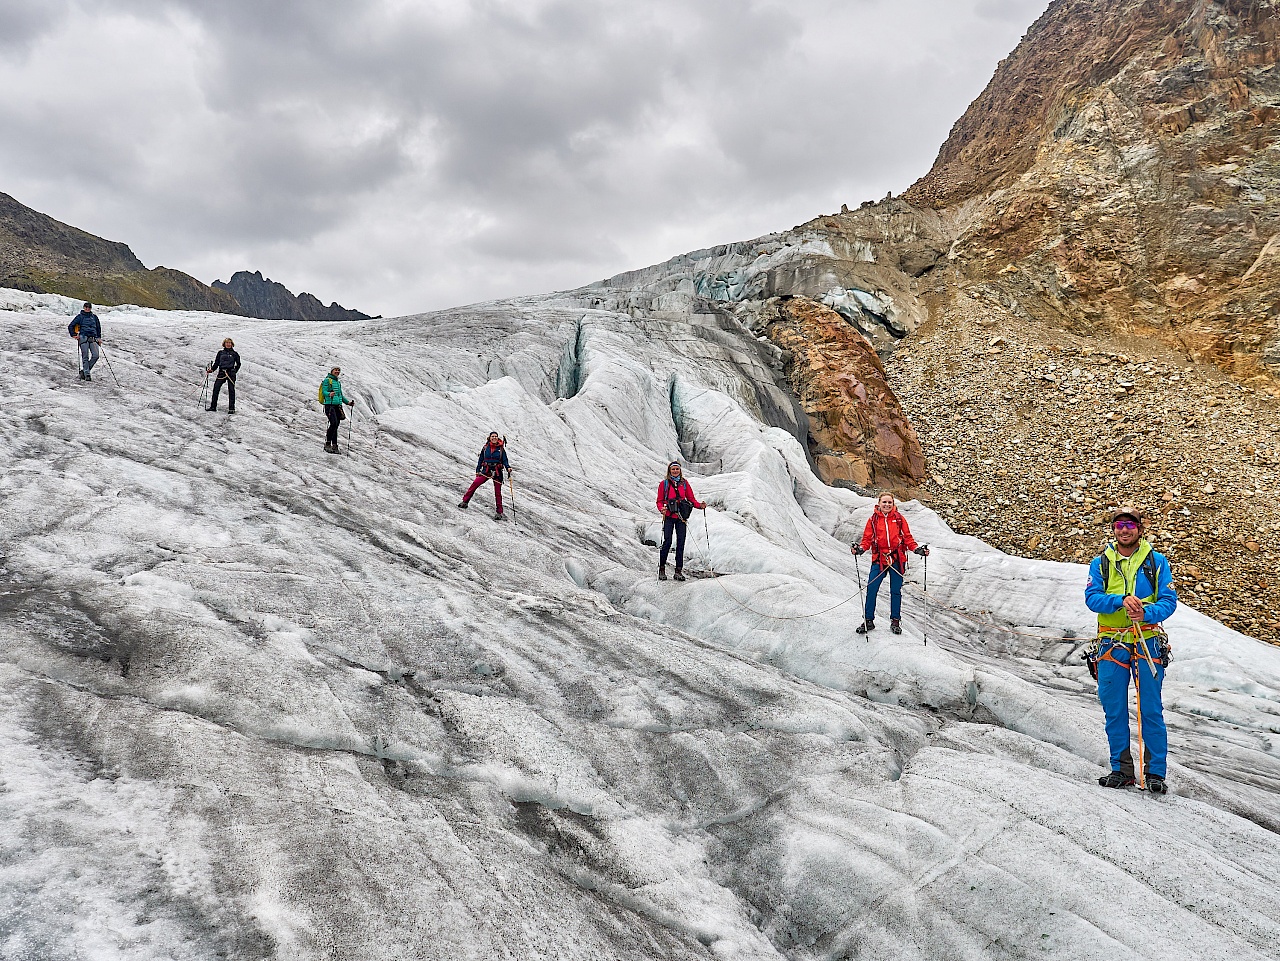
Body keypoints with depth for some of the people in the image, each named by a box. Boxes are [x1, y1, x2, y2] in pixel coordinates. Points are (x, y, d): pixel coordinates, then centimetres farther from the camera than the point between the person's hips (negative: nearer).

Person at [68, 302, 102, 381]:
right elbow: (70, 326, 9)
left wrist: (99, 337, 21)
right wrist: (74, 335, -1)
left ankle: (84, 371, 4)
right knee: (85, 357, -6)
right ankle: (87, 375, -3)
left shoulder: (94, 317, 17)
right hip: (84, 338, -3)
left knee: (95, 355, -12)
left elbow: (98, 327, 28)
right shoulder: (80, 317, 7)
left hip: (93, 338, 3)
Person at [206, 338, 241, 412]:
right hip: (221, 372, 2)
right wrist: (211, 369, 0)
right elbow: (216, 363, 15)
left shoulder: (234, 354, 9)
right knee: (216, 388, -9)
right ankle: (213, 406, -3)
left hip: (231, 373, -2)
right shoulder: (220, 353, 15)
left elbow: (238, 364, 16)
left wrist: (234, 371, 4)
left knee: (231, 390, -4)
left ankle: (231, 408, -2)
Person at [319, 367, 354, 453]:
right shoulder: (327, 380, 1)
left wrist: (347, 402, 20)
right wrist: (329, 394, -31)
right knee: (334, 423, -21)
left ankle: (334, 446, 4)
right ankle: (327, 444, -14)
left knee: (336, 426, 4)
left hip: (338, 406, 7)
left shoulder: (338, 382, 22)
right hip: (330, 405, -7)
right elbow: (324, 392, -10)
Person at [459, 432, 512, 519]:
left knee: (498, 492, 1)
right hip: (486, 471, 1)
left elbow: (504, 460, 2)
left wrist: (508, 467, -17)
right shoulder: (485, 448, 5)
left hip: (497, 472, -1)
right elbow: (481, 460, 11)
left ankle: (500, 512, 7)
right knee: (475, 483, -16)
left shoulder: (501, 449, 2)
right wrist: (478, 470, 6)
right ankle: (465, 501, -7)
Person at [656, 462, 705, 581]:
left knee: (681, 543, 0)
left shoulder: (684, 483, 12)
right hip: (669, 517, -2)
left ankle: (679, 571, 5)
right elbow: (660, 500, 5)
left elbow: (691, 498, 11)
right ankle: (662, 569, 0)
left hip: (681, 517, 2)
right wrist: (661, 508, -16)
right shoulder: (664, 484, 5)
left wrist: (700, 505, -7)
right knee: (667, 542, -11)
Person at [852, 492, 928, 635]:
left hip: (897, 559, 0)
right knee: (871, 589, -7)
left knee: (895, 591, 7)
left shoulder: (899, 518, 4)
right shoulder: (873, 519, 3)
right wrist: (860, 549, -17)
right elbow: (867, 539, 2)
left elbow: (907, 537, 6)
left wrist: (917, 549, -9)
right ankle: (868, 620, 4)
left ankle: (895, 621, 20)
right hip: (879, 559, 0)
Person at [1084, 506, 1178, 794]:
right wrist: (1121, 601, -21)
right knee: (1114, 710, 5)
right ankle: (1121, 769, 15)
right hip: (1111, 644, 2)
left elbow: (1169, 601, 0)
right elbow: (1092, 597, -3)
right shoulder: (1100, 563, 8)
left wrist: (1145, 613, -20)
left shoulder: (1156, 562, 5)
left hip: (1148, 643, -1)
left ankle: (1155, 773, 7)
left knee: (1151, 711, -1)